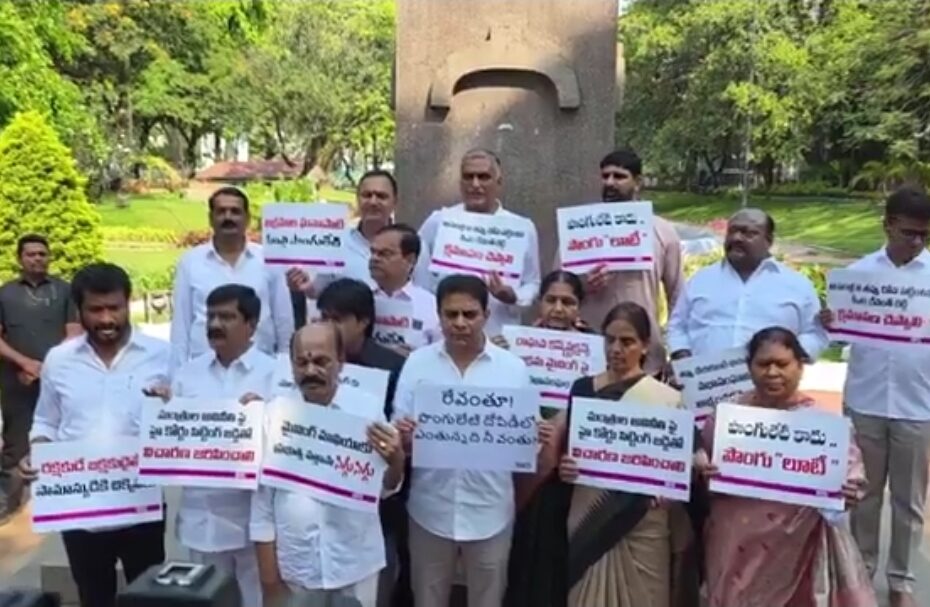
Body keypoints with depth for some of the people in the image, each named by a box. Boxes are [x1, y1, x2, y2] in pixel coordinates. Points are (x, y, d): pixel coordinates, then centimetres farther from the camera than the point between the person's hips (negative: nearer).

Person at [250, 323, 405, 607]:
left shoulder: (367, 410, -7)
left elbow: (385, 488, 0)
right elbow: (262, 500, 0)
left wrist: (396, 460, -20)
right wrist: (268, 574, 2)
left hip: (354, 566, 0)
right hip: (294, 569, 1)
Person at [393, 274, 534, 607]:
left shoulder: (513, 367, -3)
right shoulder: (417, 362, -1)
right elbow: (401, 430, -1)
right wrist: (403, 434, -24)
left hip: (489, 510, 0)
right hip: (431, 508, 1)